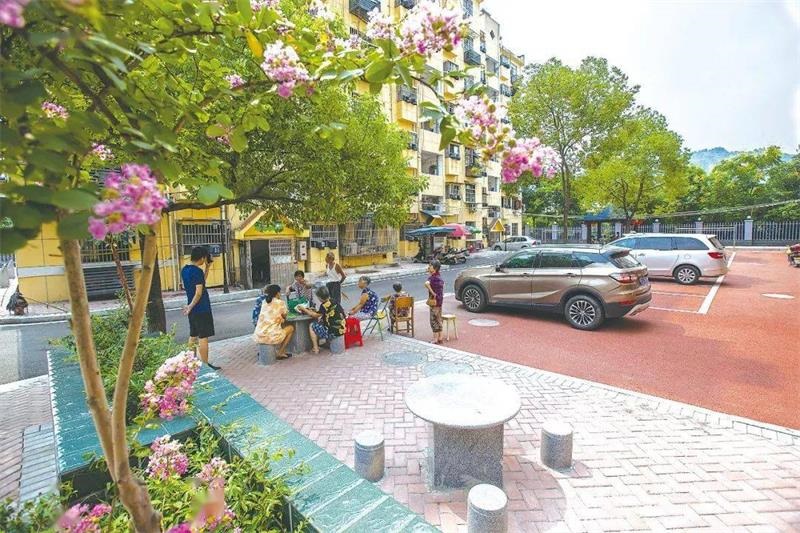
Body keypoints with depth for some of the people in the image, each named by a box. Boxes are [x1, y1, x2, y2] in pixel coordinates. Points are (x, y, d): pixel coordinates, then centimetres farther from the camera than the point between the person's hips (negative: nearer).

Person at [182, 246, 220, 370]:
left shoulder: (184, 270, 8)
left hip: (192, 309, 9)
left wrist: (207, 268, 13)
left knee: (193, 336, 16)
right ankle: (205, 364, 3)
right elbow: (199, 293, -23)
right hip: (202, 309, -9)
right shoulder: (197, 271, -18)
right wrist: (191, 306, -15)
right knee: (203, 337, -3)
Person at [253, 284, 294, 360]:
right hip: (272, 337, -6)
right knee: (291, 328, 18)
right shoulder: (280, 303, -4)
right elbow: (284, 317, 11)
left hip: (258, 337, 6)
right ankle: (280, 353, 16)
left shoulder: (264, 302, 11)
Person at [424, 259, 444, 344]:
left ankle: (435, 340, 4)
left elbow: (426, 283, -38)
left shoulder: (432, 277, -18)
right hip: (440, 300, 9)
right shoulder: (439, 277, 10)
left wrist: (432, 293, -28)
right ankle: (440, 338, 21)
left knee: (434, 320, -1)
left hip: (434, 301, -9)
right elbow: (442, 284, 28)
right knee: (438, 319, 14)